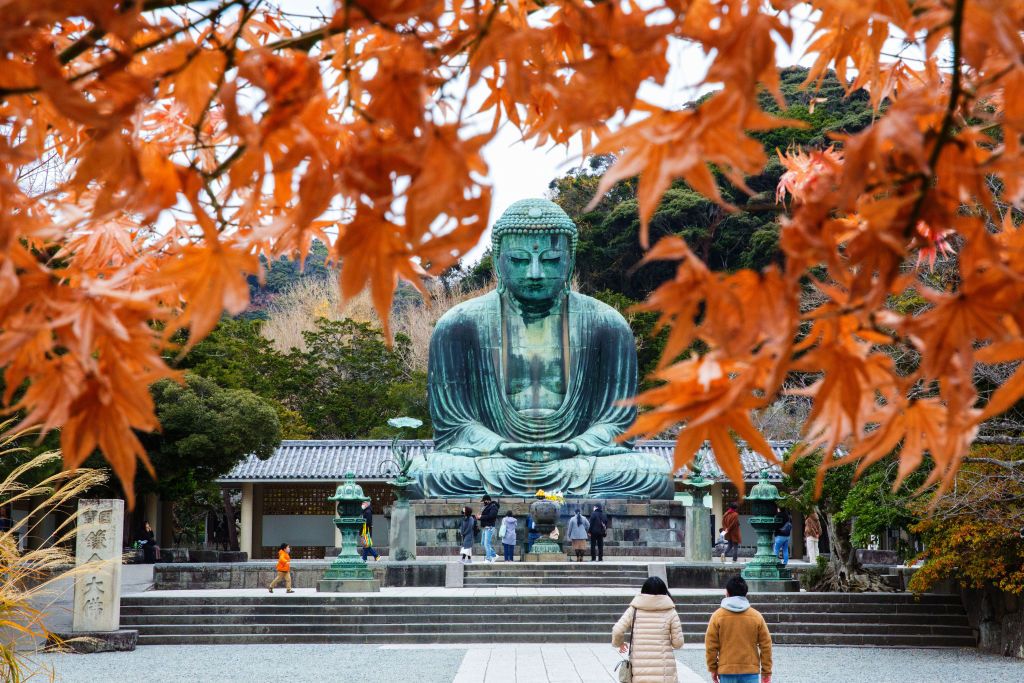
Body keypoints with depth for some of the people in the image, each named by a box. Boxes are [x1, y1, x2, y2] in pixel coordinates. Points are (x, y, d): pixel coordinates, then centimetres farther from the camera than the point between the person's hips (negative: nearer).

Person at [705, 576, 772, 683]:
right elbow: (766, 645, 2)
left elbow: (711, 646, -1)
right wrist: (766, 672, 9)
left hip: (726, 671, 0)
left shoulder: (718, 616, -2)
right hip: (750, 671, 0)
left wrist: (713, 669, 9)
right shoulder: (756, 616, 1)